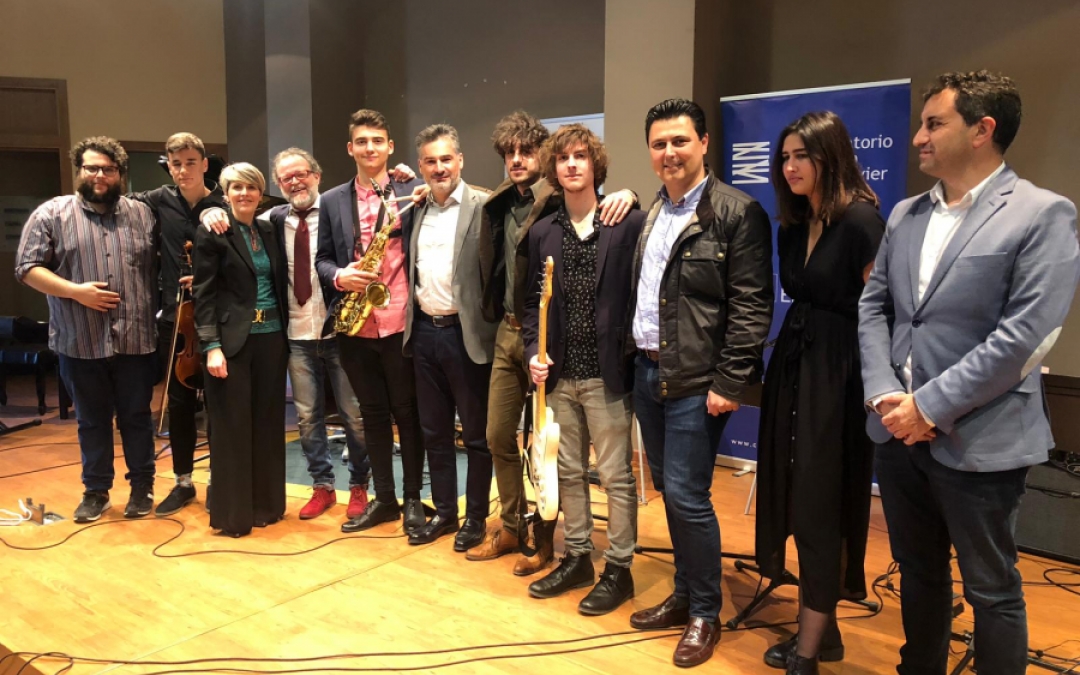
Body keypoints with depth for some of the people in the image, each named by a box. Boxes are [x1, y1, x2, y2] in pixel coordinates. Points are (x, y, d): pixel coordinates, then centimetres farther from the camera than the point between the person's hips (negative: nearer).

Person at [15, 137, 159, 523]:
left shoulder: (142, 214, 7)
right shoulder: (51, 213, 0)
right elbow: (27, 268, -2)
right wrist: (75, 291, -14)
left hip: (136, 340, 1)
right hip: (80, 342, -1)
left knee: (136, 417, 10)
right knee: (92, 420, 11)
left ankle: (142, 487, 24)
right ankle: (96, 491, 24)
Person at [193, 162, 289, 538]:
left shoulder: (269, 232, 13)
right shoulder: (212, 233, -3)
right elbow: (203, 294, -7)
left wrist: (285, 333, 6)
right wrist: (211, 345, -15)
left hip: (271, 338, 5)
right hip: (232, 341, -5)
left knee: (268, 424, 9)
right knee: (231, 426, 1)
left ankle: (267, 504, 21)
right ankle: (232, 514, 10)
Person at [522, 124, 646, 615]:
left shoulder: (628, 223, -6)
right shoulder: (542, 233, 8)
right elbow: (532, 303, 11)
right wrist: (533, 353, -2)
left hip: (606, 373, -5)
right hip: (559, 374, 5)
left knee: (616, 476, 5)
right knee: (568, 472, 16)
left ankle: (618, 569, 21)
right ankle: (577, 559, 32)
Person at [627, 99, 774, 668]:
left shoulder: (738, 212, -10)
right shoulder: (650, 214, 13)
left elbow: (752, 306, -14)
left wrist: (729, 382, -17)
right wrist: (635, 358, 10)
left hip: (695, 381, -7)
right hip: (646, 373, 7)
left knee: (687, 497, -3)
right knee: (667, 492, 15)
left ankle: (705, 613, 17)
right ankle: (684, 594, 32)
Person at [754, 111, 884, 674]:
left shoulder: (860, 220, -13)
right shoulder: (792, 226, 11)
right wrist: (787, 364, 11)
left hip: (838, 373, -8)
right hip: (793, 364, 8)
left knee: (820, 505, 0)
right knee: (798, 499, 12)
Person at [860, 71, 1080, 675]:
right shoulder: (905, 215, 10)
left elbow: (1026, 334, -18)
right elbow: (873, 307, 8)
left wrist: (930, 404, -18)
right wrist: (884, 393, -7)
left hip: (979, 441, -6)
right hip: (898, 433, 6)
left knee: (992, 590, 11)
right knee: (918, 572, 21)